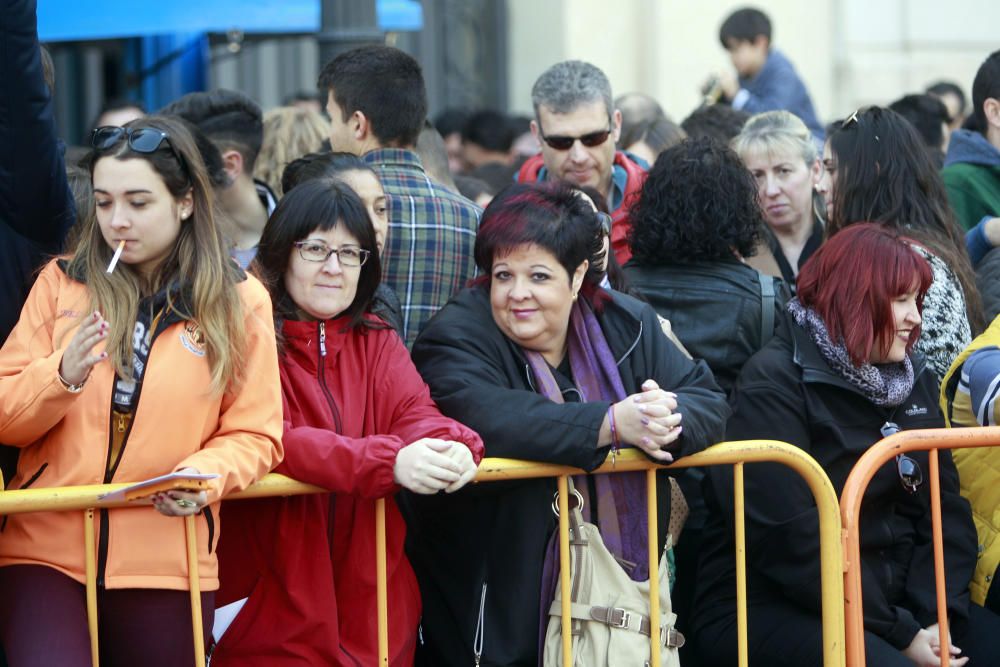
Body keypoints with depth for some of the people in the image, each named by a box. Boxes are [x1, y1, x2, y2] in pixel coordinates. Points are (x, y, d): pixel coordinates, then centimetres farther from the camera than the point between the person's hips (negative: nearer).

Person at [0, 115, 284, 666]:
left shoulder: (239, 302, 3)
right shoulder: (60, 284, 5)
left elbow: (254, 434, 4)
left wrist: (207, 475, -16)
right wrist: (62, 376, -16)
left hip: (167, 560, 1)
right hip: (46, 550, 0)